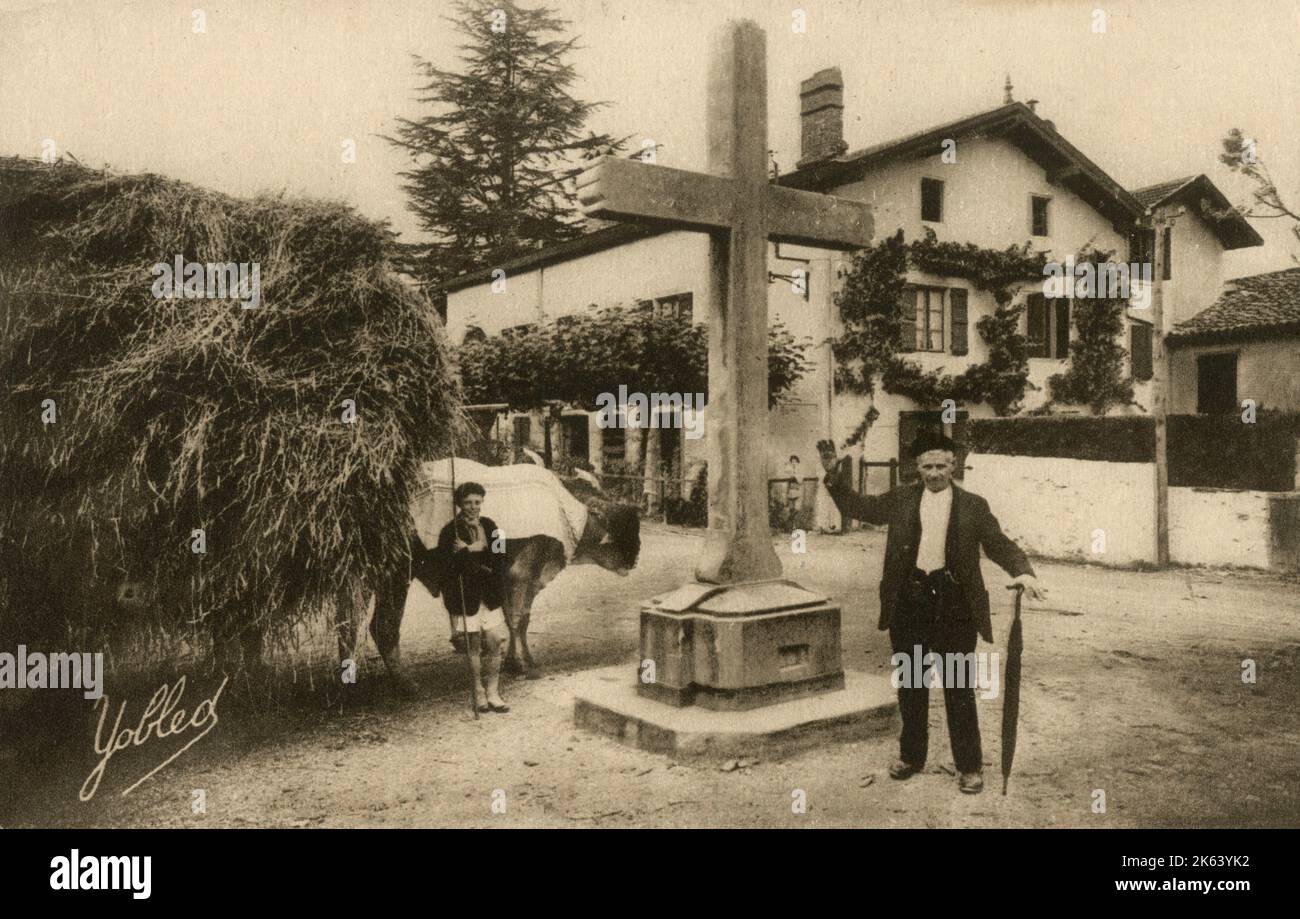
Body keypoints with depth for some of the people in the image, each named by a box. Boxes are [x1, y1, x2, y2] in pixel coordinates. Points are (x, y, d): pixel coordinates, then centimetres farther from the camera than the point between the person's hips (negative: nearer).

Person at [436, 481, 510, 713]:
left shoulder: (489, 526, 8)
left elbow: (499, 557, -2)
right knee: (474, 645, 2)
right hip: (466, 596, -4)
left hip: (489, 595, 4)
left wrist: (469, 551, -13)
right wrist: (477, 553, -15)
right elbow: (447, 566, -14)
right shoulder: (450, 532, -7)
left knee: (494, 643, 3)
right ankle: (479, 694, 15)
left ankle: (493, 693, 13)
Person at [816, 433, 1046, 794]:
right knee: (911, 685, 13)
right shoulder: (901, 499, 7)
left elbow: (1000, 545, 0)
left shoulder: (973, 506, 2)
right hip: (909, 600, 2)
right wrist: (835, 477, -1)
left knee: (959, 687, 3)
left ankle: (970, 765, 15)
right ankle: (911, 755, 28)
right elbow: (857, 507, 12)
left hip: (953, 602, -2)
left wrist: (1023, 572, -17)